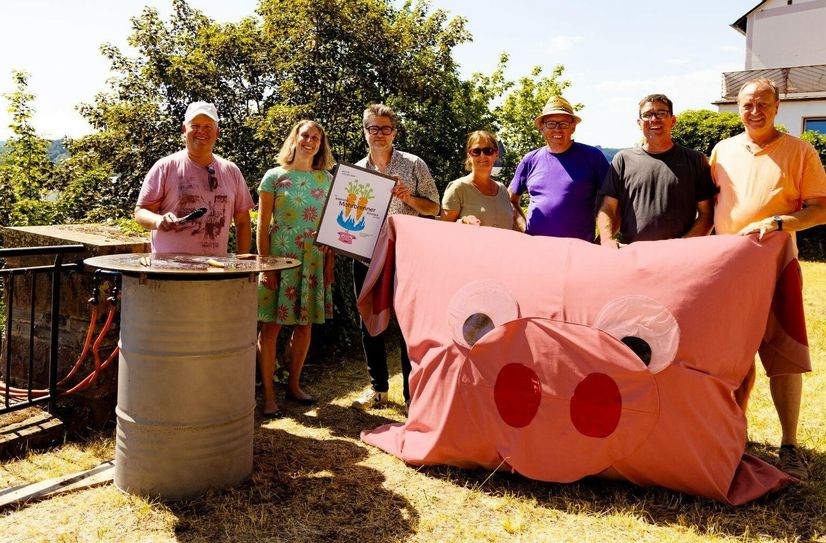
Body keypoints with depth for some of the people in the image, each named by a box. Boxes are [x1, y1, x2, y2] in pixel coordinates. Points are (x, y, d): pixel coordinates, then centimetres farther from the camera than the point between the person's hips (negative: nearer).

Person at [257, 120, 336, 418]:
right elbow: (262, 226, -2)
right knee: (271, 325, -2)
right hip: (280, 259, -3)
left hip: (314, 262, 4)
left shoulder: (327, 179, 10)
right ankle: (268, 394, 7)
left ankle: (294, 385, 25)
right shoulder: (275, 177, 1)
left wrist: (329, 263, 4)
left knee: (305, 324, 9)